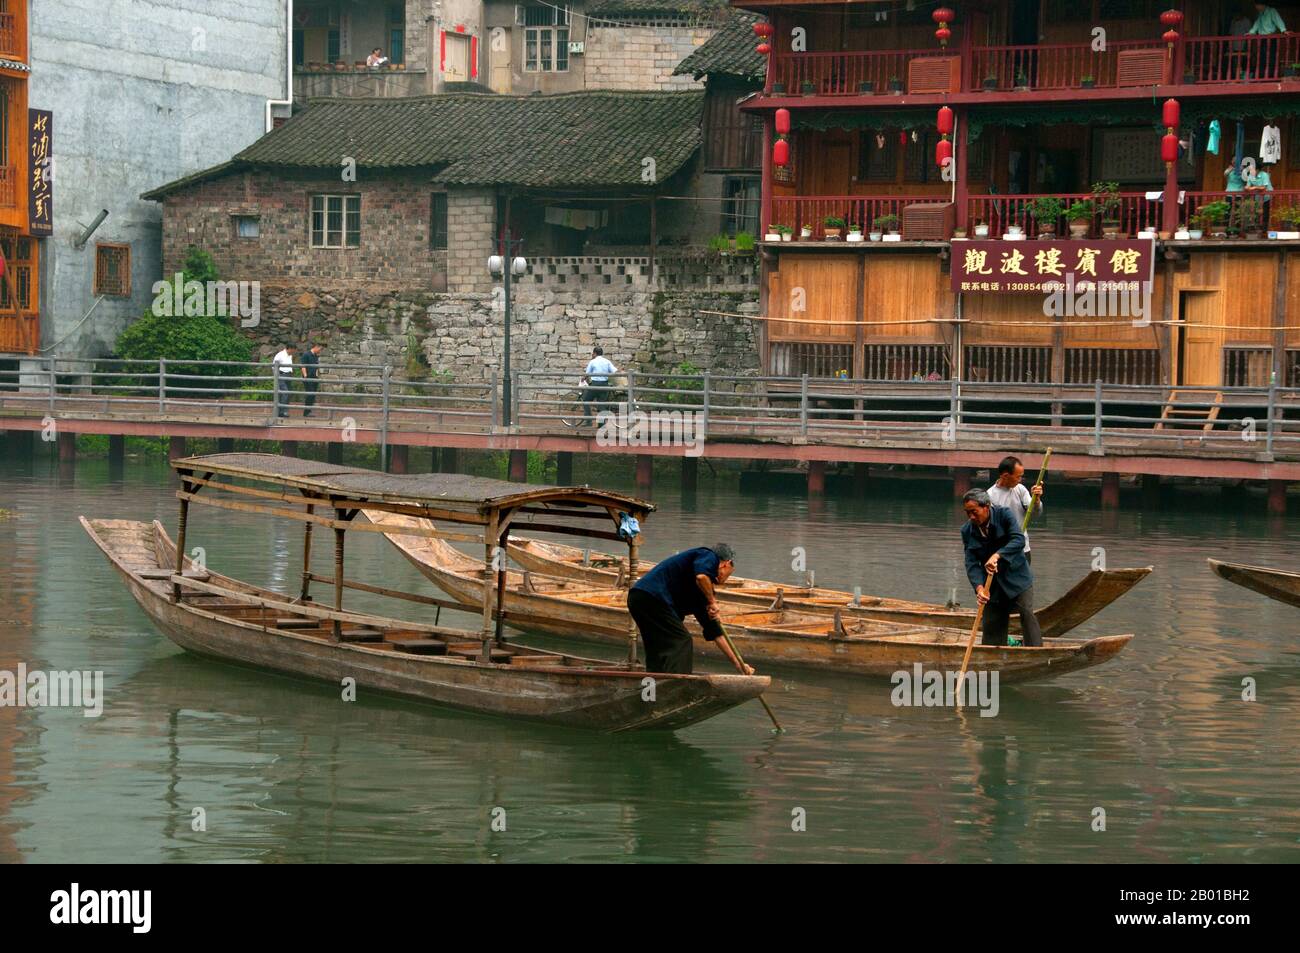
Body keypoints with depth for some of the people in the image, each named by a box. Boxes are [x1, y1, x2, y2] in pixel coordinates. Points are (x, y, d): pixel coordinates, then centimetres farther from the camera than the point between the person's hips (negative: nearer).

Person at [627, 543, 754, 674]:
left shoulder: (701, 590, 27)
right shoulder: (708, 556, 5)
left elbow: (715, 632, 30)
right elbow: (701, 576, -21)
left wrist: (738, 664, 33)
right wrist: (712, 601, -4)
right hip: (652, 596, -10)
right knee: (682, 642, -6)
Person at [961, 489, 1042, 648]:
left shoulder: (1004, 515, -13)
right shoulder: (967, 531, -3)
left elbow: (1019, 540, -26)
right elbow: (972, 563, -9)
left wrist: (997, 555, -40)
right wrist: (979, 587, -26)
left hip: (1016, 576, -3)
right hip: (992, 585, 3)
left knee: (1027, 614, -16)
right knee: (991, 625, 4)